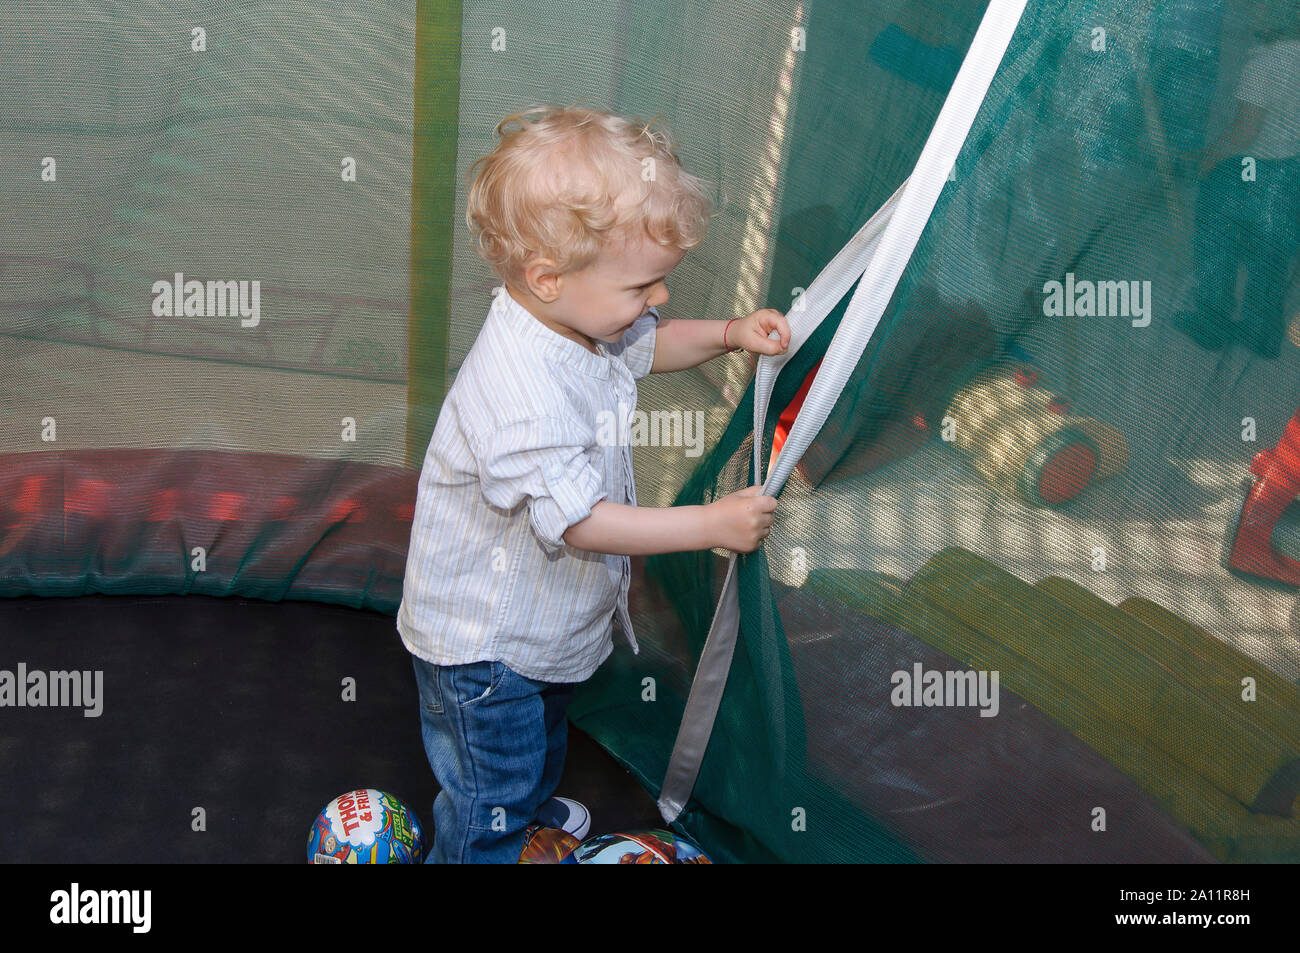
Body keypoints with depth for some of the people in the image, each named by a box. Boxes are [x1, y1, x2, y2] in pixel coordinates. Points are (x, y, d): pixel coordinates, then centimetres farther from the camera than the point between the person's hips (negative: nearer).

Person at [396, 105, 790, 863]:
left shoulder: (580, 319, -9)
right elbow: (581, 521, -36)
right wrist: (713, 524, -31)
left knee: (540, 739, 37)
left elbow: (647, 347, 13)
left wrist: (729, 335, -4)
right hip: (482, 645, -10)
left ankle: (533, 808, 63)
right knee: (488, 810, 7)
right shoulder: (524, 398, -39)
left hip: (548, 625, 10)